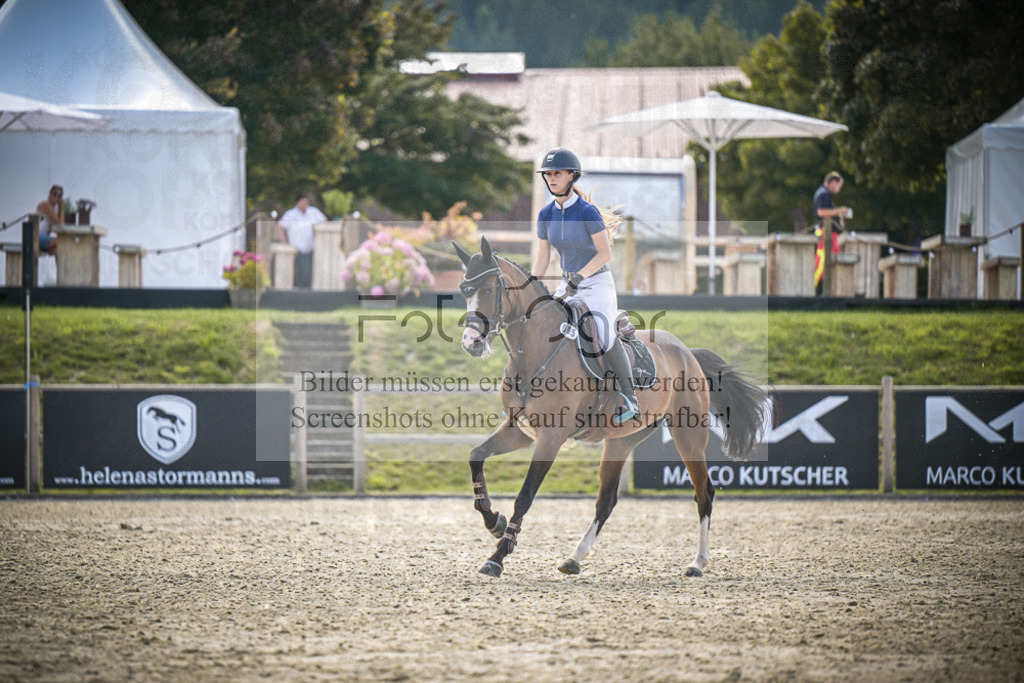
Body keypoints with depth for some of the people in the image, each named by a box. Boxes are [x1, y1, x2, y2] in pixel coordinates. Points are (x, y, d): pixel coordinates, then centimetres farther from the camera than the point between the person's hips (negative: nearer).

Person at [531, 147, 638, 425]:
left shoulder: (587, 212, -15)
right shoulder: (546, 215, 3)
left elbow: (605, 253, -16)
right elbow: (542, 259, 8)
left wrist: (580, 277, -24)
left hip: (597, 282, -6)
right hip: (567, 284, 6)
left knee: (604, 332, -24)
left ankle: (629, 399, -19)